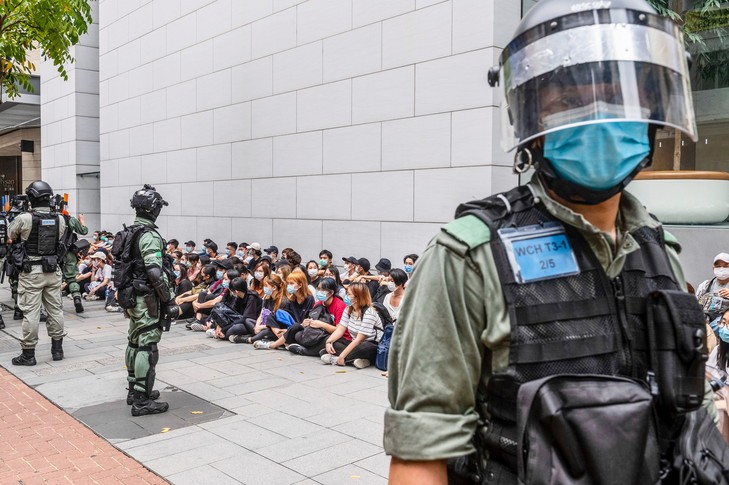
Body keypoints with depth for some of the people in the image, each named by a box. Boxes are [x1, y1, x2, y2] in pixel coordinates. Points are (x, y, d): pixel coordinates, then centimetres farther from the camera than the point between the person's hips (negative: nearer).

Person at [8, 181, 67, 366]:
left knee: (31, 312, 1)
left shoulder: (24, 219, -13)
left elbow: (10, 235, 6)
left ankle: (28, 354, 8)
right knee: (55, 309, 12)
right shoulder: (60, 220, -1)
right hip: (53, 270, 4)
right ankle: (57, 349, 21)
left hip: (31, 272, -4)